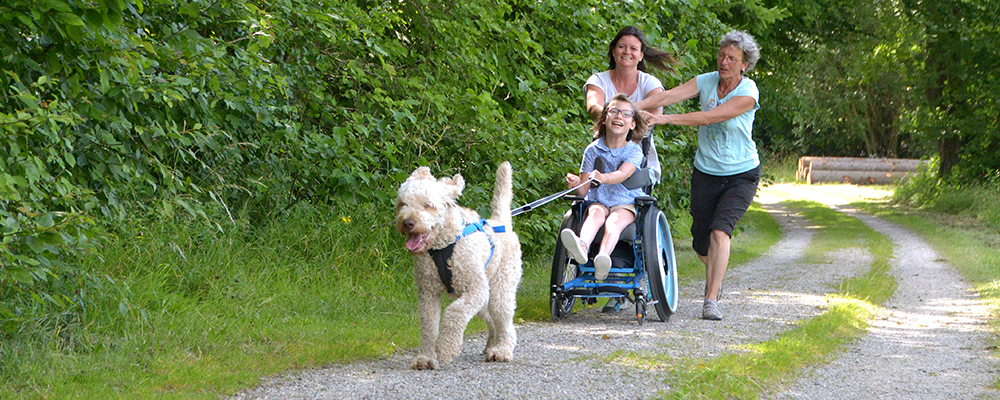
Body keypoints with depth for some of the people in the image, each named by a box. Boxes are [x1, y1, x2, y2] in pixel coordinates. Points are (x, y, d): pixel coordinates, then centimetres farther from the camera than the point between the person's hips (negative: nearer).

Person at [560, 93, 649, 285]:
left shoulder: (634, 151, 1)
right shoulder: (593, 150, 6)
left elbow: (622, 174, -21)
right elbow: (583, 191, 2)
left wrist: (603, 178, -43)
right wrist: (577, 184, -23)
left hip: (626, 205, -1)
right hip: (598, 201, 1)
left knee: (615, 221, -33)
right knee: (596, 214, -33)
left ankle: (603, 259, -62)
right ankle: (582, 245, -66)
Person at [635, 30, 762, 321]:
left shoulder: (748, 93, -16)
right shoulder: (706, 81, -2)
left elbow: (710, 117, -26)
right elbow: (669, 95, -15)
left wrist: (665, 119, -31)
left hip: (741, 174, -4)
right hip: (705, 174, 4)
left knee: (720, 231, -23)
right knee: (701, 243, 6)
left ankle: (711, 301, -23)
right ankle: (714, 279, 39)